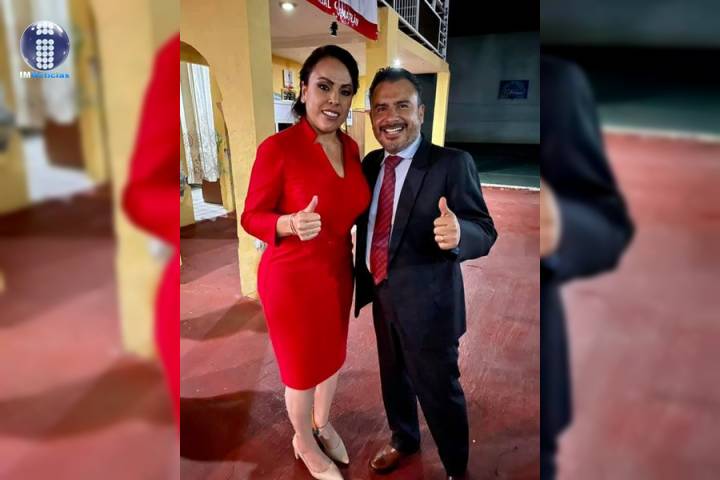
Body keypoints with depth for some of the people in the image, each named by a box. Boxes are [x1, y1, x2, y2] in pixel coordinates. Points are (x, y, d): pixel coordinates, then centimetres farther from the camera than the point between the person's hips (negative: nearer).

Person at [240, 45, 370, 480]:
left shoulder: (350, 146, 1)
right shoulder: (278, 147, -19)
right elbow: (251, 217, -14)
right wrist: (291, 224, -32)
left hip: (339, 272, 7)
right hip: (293, 277, -6)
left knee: (333, 356, 24)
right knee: (304, 367, 14)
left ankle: (323, 424, 53)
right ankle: (305, 443, 44)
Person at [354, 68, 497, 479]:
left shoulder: (452, 164, -17)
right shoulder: (371, 163, 3)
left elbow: (485, 233, -22)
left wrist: (457, 233, -43)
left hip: (426, 302, -6)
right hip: (382, 296, 6)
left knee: (439, 392, 13)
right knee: (394, 379, 26)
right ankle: (404, 440, 54)